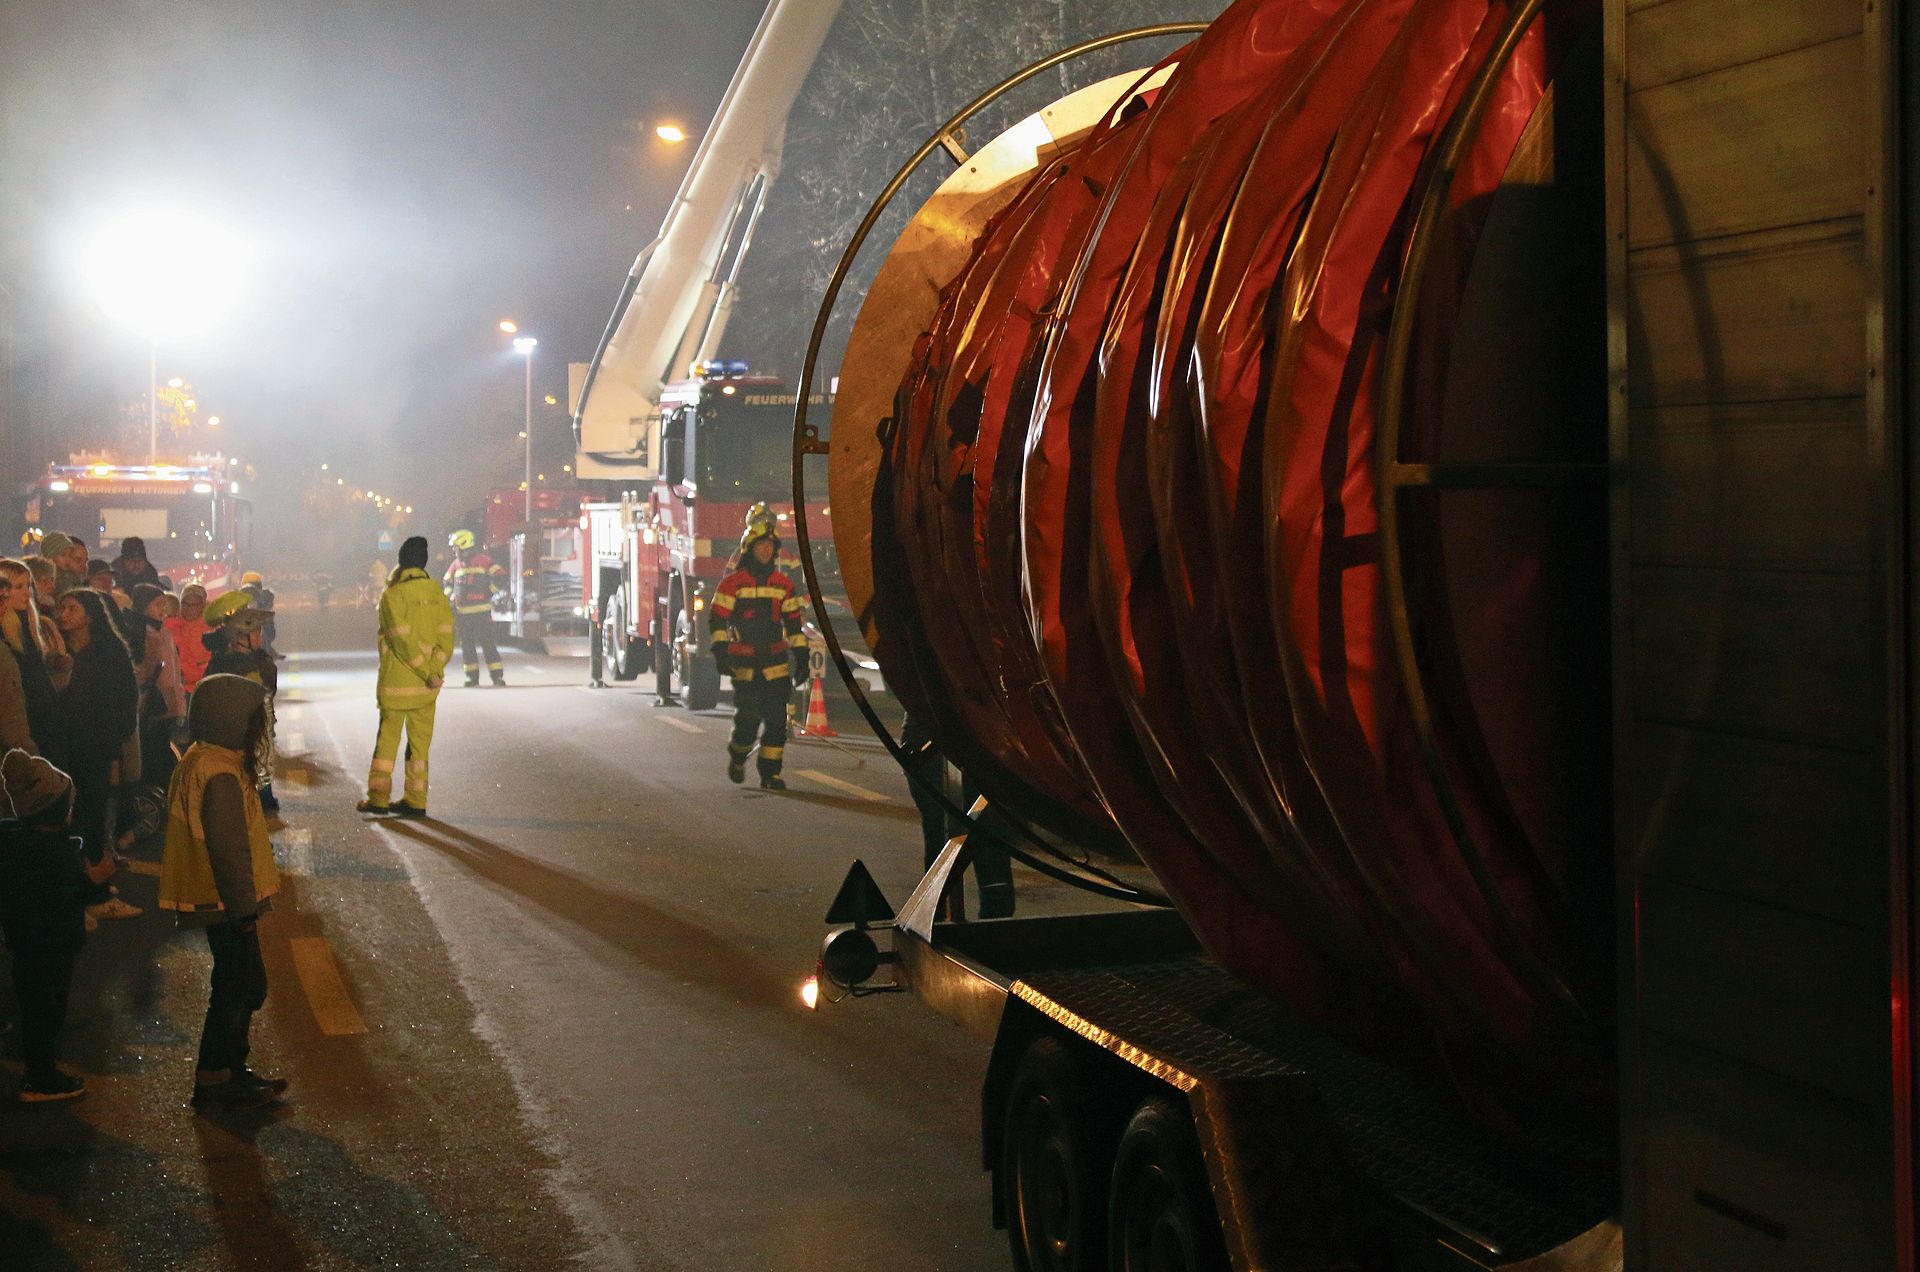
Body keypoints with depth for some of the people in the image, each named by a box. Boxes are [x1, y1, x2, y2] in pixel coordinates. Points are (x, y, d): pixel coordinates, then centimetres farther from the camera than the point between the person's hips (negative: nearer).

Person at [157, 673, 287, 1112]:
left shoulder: (201, 760, 10)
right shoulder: (220, 775, -23)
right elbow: (229, 849, -24)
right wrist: (245, 908, -18)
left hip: (221, 901, 10)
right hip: (227, 905, -10)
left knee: (246, 985, 18)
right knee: (238, 988, 0)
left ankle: (232, 1071, 28)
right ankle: (213, 1083, 9)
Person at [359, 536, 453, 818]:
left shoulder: (393, 596, -10)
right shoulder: (437, 594, 4)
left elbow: (403, 639, -17)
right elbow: (446, 636, -2)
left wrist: (428, 673, -13)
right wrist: (434, 670, -10)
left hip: (397, 681, -4)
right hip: (426, 687, 4)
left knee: (387, 739, 6)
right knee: (420, 741, 9)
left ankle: (378, 798, 9)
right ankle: (416, 801, 10)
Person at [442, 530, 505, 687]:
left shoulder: (483, 561, -5)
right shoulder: (456, 565, 12)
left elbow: (500, 578, -6)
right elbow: (447, 582, 26)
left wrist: (487, 593, -4)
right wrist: (450, 597, 10)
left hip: (482, 613, -5)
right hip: (462, 613, 5)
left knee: (487, 643, -7)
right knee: (467, 646, 7)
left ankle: (498, 676, -5)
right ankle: (472, 677, 15)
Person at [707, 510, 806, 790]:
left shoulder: (783, 585, 10)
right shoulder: (733, 583, -2)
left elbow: (793, 622, 15)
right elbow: (717, 618, -5)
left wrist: (801, 656, 10)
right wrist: (721, 652, -14)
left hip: (775, 661, 4)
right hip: (744, 662, -4)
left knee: (776, 718, -3)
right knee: (748, 717, -7)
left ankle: (770, 774, 3)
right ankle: (737, 757, 22)